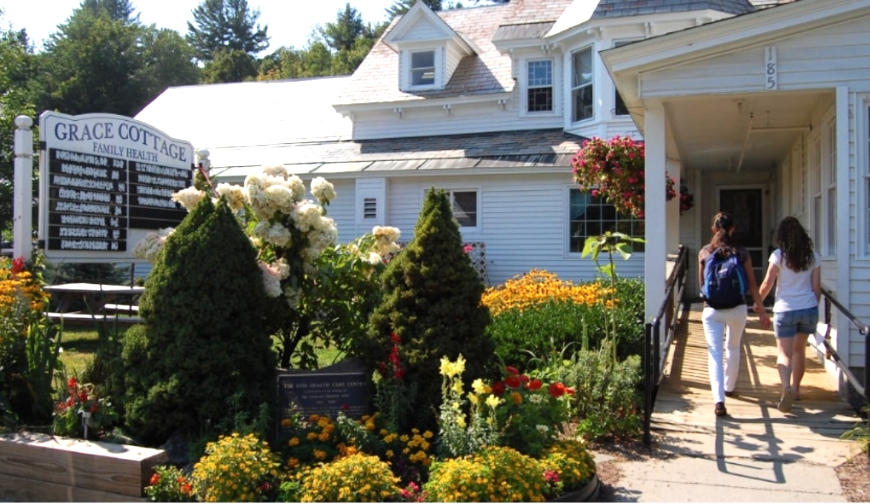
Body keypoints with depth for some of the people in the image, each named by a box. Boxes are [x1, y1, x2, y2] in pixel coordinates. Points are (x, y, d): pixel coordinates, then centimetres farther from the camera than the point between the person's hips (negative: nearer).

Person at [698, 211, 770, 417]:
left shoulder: (704, 253, -2)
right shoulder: (741, 253, -3)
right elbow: (752, 284, -1)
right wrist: (762, 311, 5)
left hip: (712, 310, -1)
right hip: (737, 308, 1)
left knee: (715, 353, -3)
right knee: (733, 348, 23)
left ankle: (719, 400, -16)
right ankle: (729, 387, 39)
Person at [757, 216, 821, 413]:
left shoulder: (778, 255, -6)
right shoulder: (813, 256, 3)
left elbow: (767, 283, -6)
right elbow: (816, 287, 5)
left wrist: (758, 301, 11)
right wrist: (813, 307, 18)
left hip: (785, 310, -3)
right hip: (809, 309, 3)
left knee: (784, 353, -2)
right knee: (799, 350, 20)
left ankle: (787, 387, -27)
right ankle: (795, 389, 30)